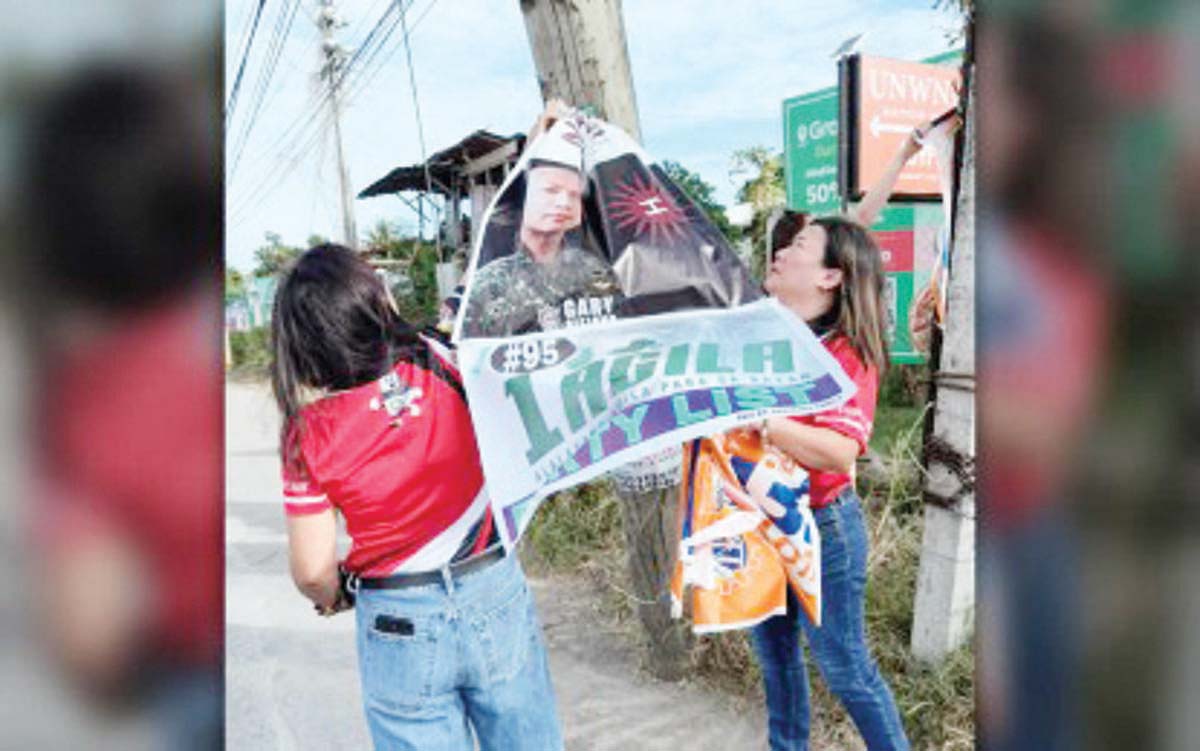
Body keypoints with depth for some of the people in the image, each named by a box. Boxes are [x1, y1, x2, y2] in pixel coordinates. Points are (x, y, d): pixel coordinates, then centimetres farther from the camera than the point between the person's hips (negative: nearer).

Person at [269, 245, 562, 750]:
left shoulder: (307, 436, -14)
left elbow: (313, 571, -8)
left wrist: (334, 599, 14)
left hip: (401, 625, -1)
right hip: (497, 597, 2)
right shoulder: (444, 366, -14)